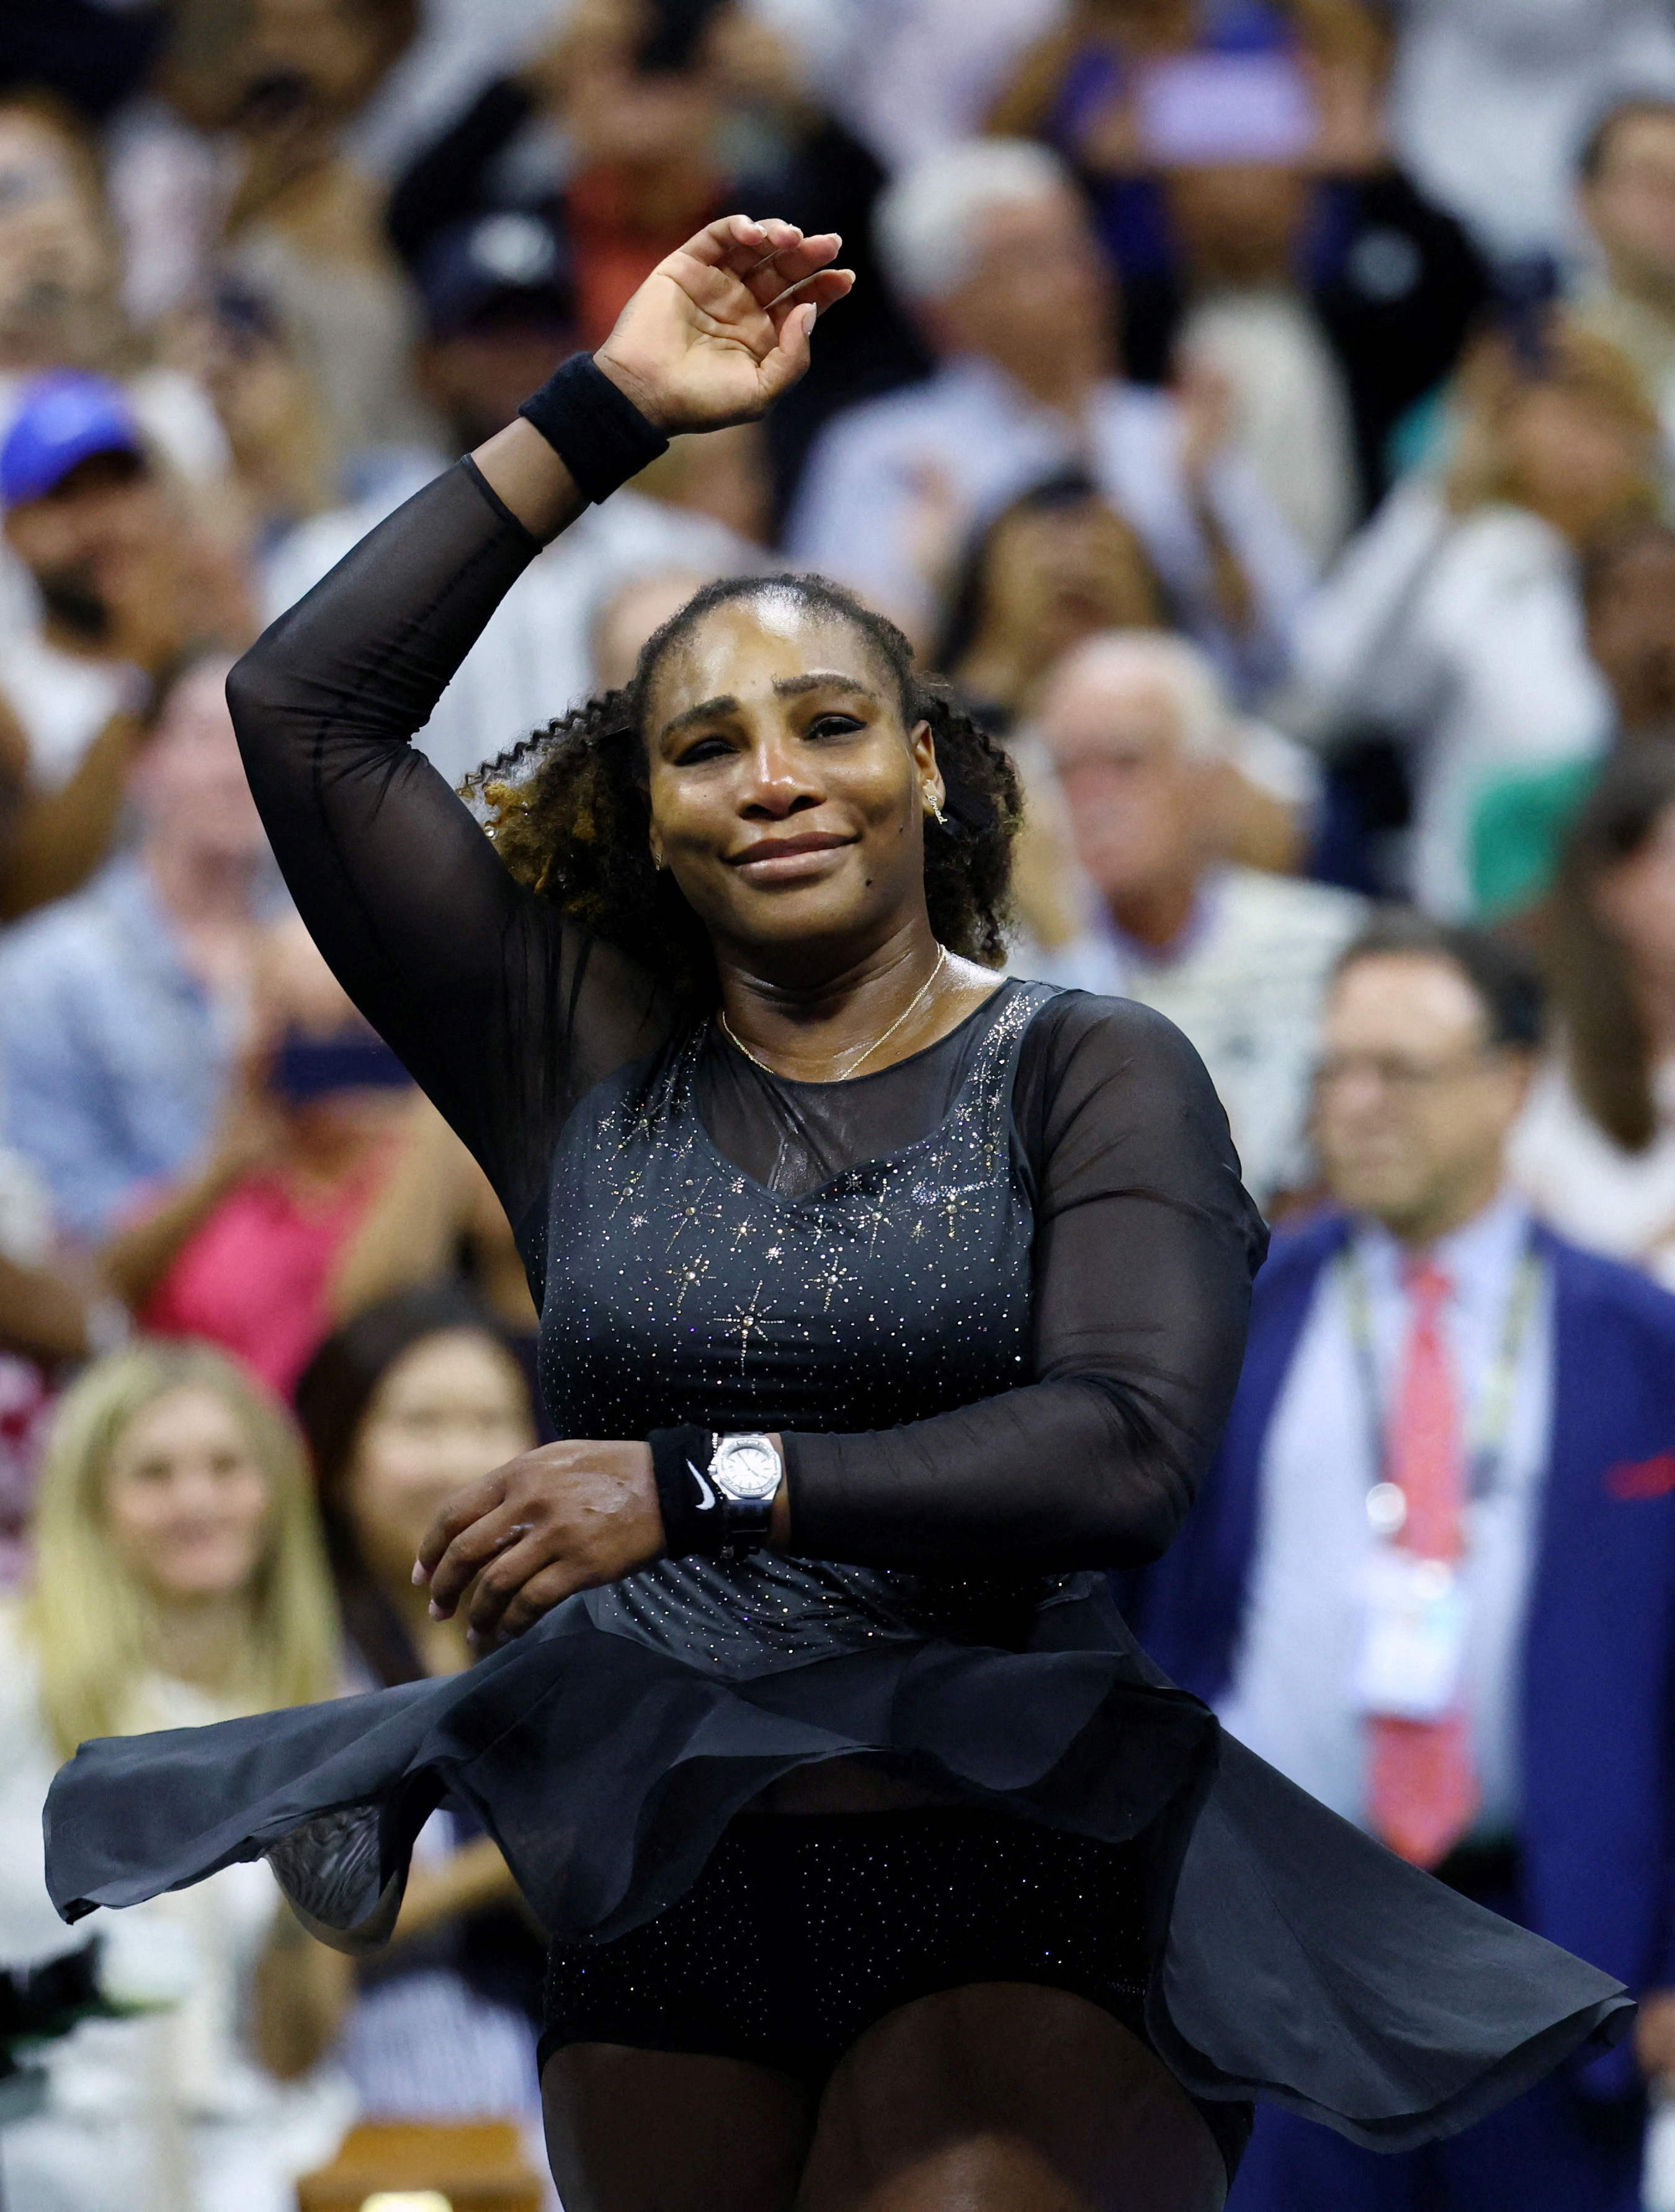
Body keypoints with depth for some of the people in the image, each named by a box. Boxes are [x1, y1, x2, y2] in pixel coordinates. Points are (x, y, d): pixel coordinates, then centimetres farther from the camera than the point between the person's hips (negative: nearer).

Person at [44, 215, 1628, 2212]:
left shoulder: (1089, 1074, 3)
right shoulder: (587, 1070, 12)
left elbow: (1126, 1454, -12)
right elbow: (307, 707, 9)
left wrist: (694, 1485, -12)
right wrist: (606, 414, 9)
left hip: (1007, 1877, -4)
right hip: (659, 1910, 4)